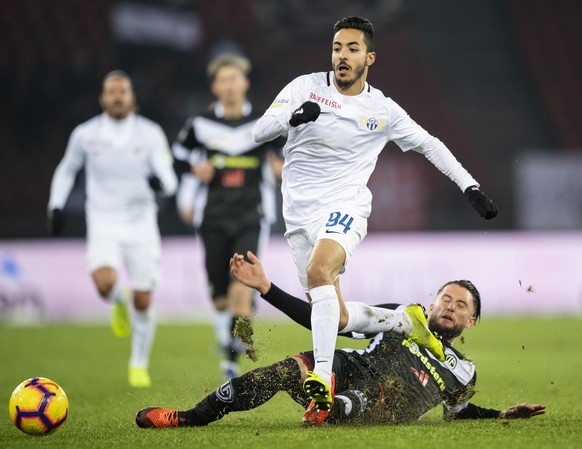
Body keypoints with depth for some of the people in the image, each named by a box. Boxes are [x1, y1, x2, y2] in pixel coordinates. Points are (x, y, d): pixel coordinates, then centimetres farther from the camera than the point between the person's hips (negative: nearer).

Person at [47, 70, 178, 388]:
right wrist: (56, 206, 8)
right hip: (104, 226, 0)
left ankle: (139, 365, 25)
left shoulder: (150, 134, -4)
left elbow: (169, 178, -12)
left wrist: (161, 181, -35)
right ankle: (120, 304, 12)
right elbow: (66, 170, 17)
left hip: (141, 225, 0)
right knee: (105, 283, -27)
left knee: (143, 301, 2)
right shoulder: (85, 135, -1)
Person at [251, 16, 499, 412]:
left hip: (345, 208, -3)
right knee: (329, 312, 0)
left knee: (318, 270, -31)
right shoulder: (305, 87, 3)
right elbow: (260, 131, -5)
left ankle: (323, 377, -41)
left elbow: (429, 144, 16)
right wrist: (292, 116, -26)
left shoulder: (382, 110, 4)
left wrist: (470, 186, 10)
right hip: (300, 212, 3)